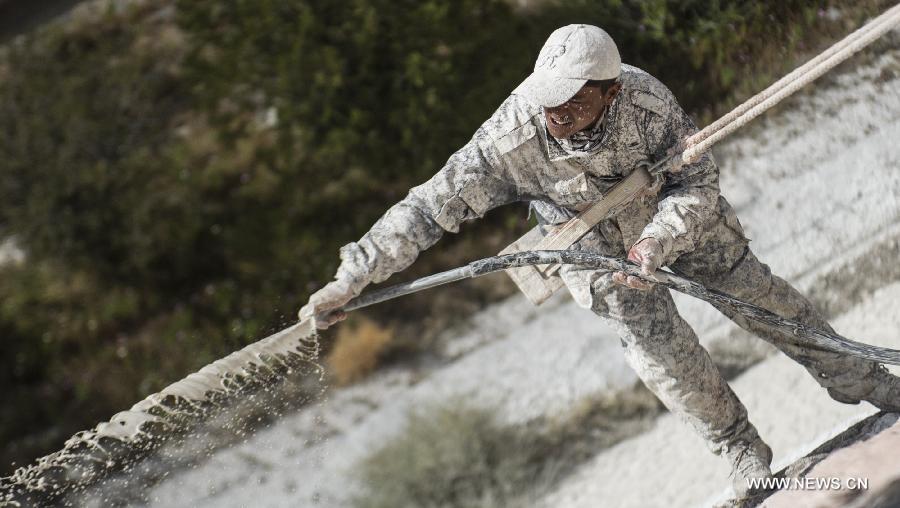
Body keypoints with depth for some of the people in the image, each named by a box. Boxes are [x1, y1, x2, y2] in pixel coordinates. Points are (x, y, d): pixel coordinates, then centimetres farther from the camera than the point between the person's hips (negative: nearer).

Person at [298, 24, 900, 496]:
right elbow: (433, 205, -34)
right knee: (656, 339, -8)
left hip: (673, 212, 1)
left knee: (754, 292, 10)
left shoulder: (647, 99, -36)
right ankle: (742, 451, 14)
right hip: (589, 239, 0)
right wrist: (350, 279, -37)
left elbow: (698, 182, -24)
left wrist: (658, 240, -43)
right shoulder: (511, 138, -38)